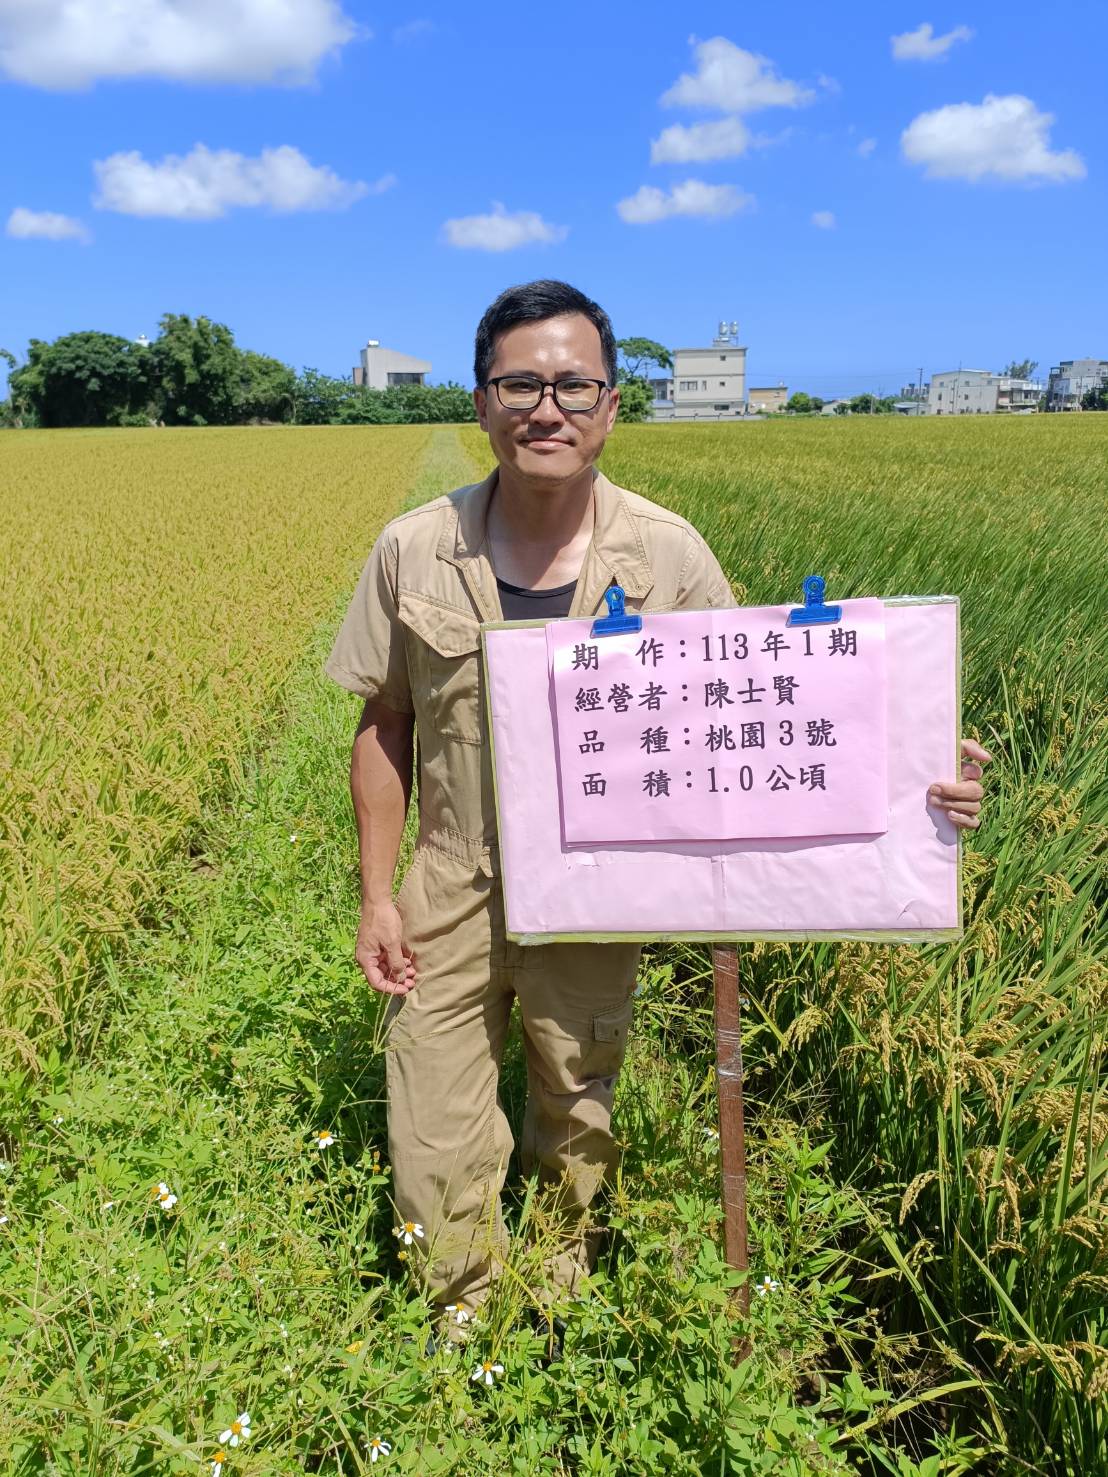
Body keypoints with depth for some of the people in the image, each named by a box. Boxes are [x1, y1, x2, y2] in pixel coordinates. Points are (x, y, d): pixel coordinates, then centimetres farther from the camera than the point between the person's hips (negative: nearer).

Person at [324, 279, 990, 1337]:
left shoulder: (668, 556, -12)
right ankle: (465, 1330, 40)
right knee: (436, 1169, 8)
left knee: (579, 1129, 22)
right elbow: (384, 730, 0)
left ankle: (562, 1315, 52)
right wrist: (376, 896, -1)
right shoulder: (413, 553, -10)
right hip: (452, 897, 0)